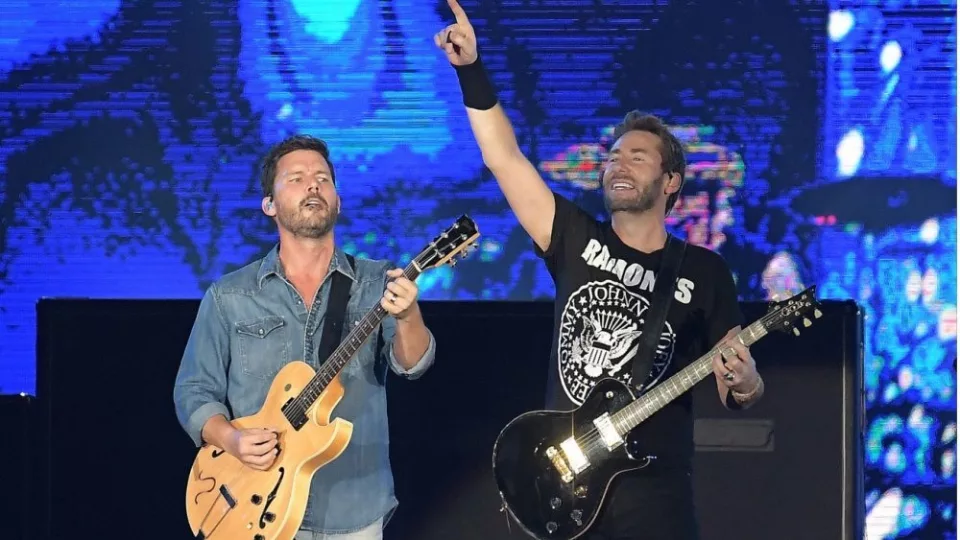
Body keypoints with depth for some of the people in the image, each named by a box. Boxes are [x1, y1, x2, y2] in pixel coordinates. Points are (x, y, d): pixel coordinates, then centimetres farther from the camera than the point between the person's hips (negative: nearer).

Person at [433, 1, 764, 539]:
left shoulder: (704, 271, 3)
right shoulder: (576, 240, 7)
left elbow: (739, 383, 4)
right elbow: (504, 156, 1)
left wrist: (744, 385, -20)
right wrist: (472, 69, -7)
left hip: (653, 487, -2)